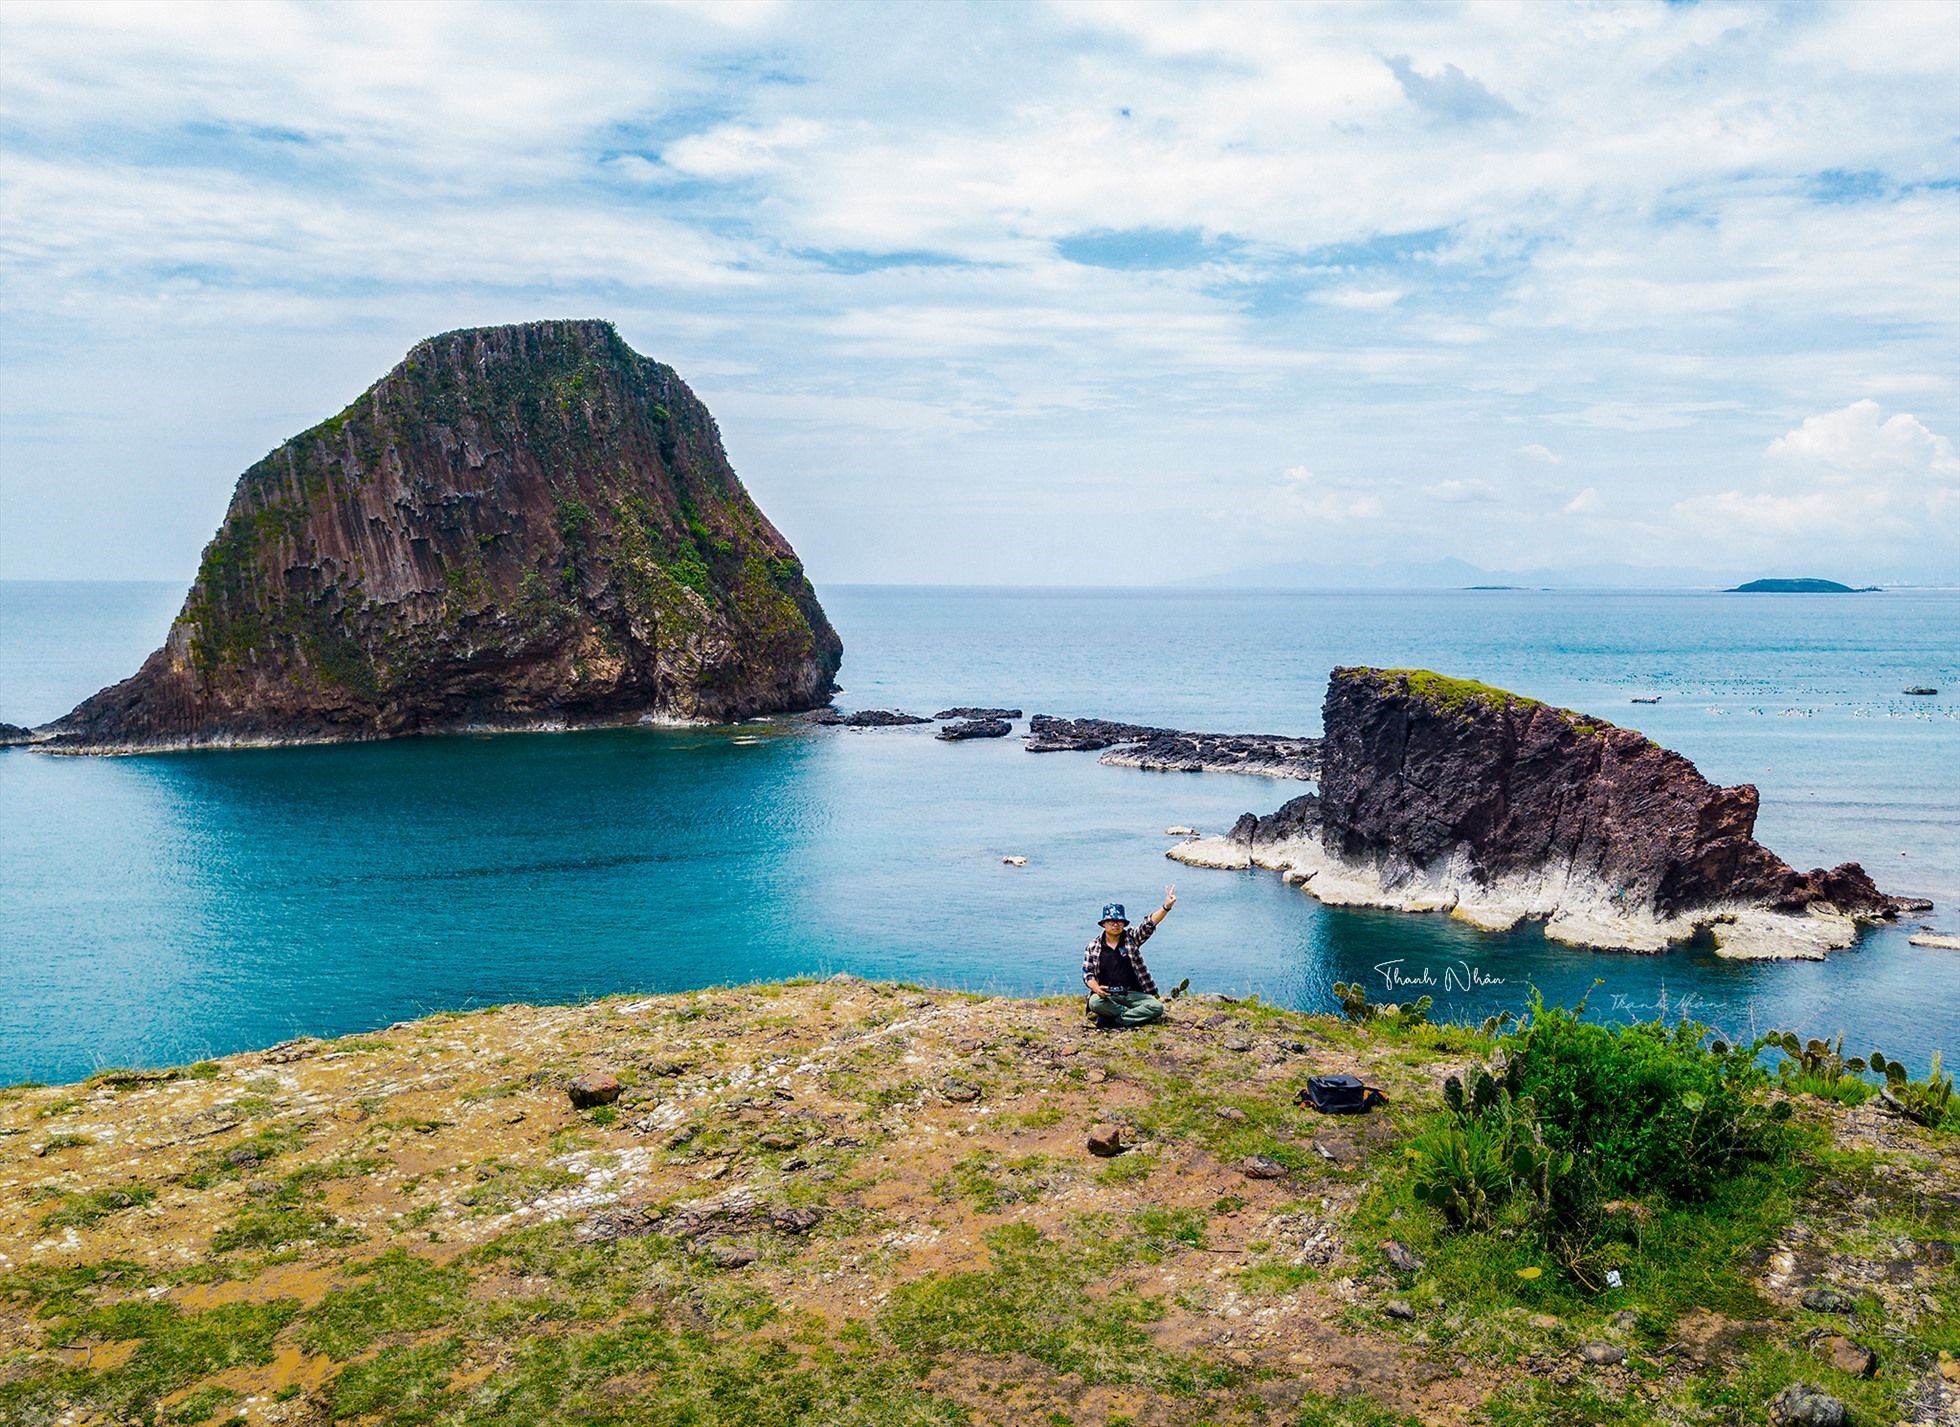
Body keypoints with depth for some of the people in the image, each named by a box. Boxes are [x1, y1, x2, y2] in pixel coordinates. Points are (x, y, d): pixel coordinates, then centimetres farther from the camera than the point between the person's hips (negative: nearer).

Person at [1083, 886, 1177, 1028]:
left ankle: (1113, 1019, -17)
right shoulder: (1093, 947, 6)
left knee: (1157, 1007, -25)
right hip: (1107, 995, -1)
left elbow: (1148, 924, -9)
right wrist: (1097, 989, -19)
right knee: (1094, 1002, -35)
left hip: (1134, 995, 1)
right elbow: (1087, 974, 3)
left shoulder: (1131, 938, 6)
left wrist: (1166, 907, -26)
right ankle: (1138, 1014, -17)